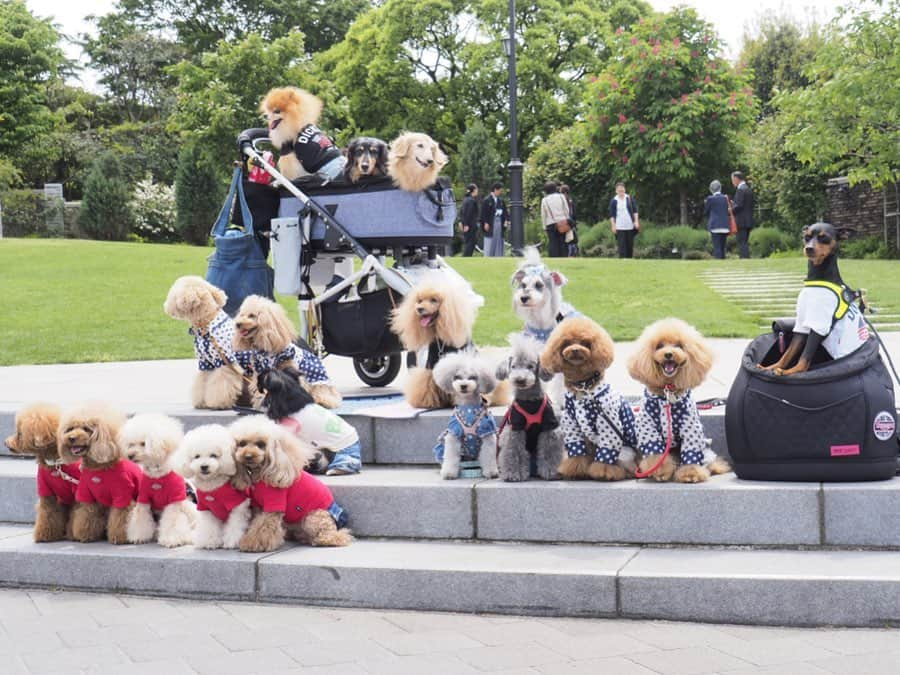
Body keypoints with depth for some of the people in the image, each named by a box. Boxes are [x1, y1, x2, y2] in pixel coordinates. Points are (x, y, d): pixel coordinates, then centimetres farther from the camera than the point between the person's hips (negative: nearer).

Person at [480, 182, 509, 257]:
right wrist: (485, 223, -16)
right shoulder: (487, 200, -6)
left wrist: (506, 220, -7)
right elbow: (483, 213, -9)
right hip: (490, 225, -6)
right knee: (490, 245, -5)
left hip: (499, 224, 6)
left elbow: (505, 211, 9)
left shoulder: (501, 201, 12)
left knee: (499, 244, 7)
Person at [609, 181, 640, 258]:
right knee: (622, 246, -8)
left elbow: (635, 211, 7)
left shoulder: (630, 198, 4)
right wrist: (613, 226, -5)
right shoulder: (613, 201, -1)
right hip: (620, 227, -2)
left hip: (630, 226, 2)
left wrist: (636, 221, -2)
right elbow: (612, 215, 1)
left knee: (630, 245, 8)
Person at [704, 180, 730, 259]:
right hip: (725, 226, 4)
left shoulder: (710, 199, -4)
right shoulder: (726, 198, 6)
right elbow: (728, 212, 13)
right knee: (722, 248, 10)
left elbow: (705, 213, 4)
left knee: (717, 248, -7)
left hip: (715, 226, -4)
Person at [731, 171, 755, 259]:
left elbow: (739, 205, -20)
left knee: (742, 244, -10)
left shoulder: (740, 189, -12)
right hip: (748, 221, 9)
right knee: (745, 243, 11)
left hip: (741, 222, -9)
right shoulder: (749, 189, 17)